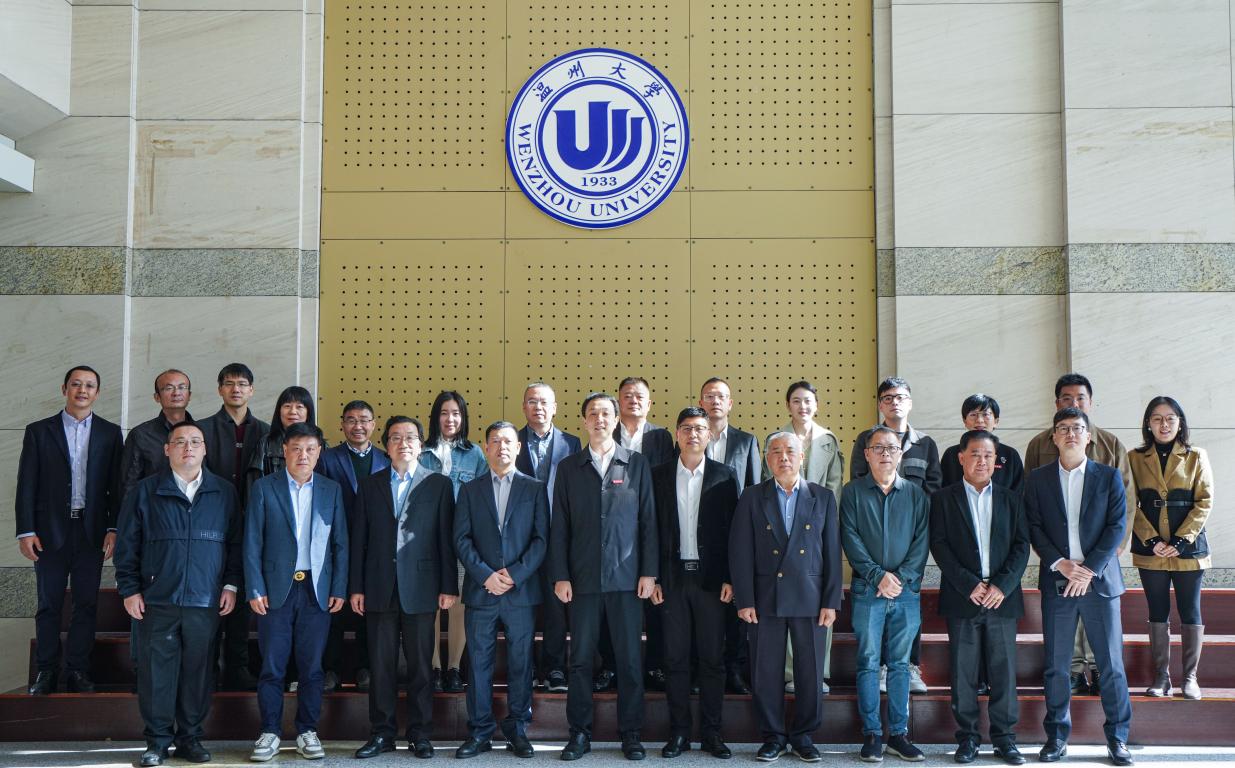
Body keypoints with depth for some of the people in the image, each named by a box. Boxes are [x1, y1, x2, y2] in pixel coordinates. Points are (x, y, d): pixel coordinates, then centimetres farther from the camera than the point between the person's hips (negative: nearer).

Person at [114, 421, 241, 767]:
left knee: (198, 670, 5)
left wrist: (231, 584, 4)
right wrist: (129, 590, 1)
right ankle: (157, 740, 12)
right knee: (156, 669, 1)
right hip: (157, 599, -1)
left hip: (205, 601, 1)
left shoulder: (224, 493, 8)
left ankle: (190, 738, 17)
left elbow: (235, 542, 11)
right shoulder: (145, 491, 5)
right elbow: (127, 544, 6)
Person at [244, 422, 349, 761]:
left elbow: (340, 543, 8)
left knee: (312, 666, 5)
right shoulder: (264, 488, 3)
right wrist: (254, 589, -6)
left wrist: (339, 589, 1)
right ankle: (269, 732, 12)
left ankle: (307, 731, 15)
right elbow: (252, 543, 0)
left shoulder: (332, 490, 9)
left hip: (317, 590, 2)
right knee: (272, 666, 2)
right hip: (276, 589, -1)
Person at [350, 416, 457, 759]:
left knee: (420, 665, 4)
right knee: (381, 665, 6)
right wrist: (356, 587, 3)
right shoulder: (369, 486, 10)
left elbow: (446, 538, 1)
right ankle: (382, 733, 15)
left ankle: (420, 734, 13)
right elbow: (359, 539, 8)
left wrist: (448, 587, -4)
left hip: (421, 588, -2)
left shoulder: (439, 484, 4)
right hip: (380, 589, 2)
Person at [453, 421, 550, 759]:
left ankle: (517, 730, 14)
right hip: (480, 590, 1)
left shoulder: (535, 488, 8)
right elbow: (461, 539, 3)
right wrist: (486, 575, -10)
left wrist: (515, 575, -10)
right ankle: (479, 731, 11)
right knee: (479, 663, 3)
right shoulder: (470, 490, 11)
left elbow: (541, 538, 1)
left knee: (520, 663, 4)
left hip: (522, 589, -1)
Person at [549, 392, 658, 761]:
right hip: (583, 578, 1)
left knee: (629, 658, 3)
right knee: (581, 658, 5)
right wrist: (560, 575, -1)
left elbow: (648, 520, 4)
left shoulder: (637, 464, 5)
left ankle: (631, 733, 14)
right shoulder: (568, 468, 7)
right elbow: (559, 526, 6)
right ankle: (579, 733, 14)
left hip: (626, 578, -1)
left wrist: (649, 571, -3)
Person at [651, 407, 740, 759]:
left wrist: (730, 579, -6)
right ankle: (679, 732, 13)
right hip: (673, 577, 1)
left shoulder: (724, 476, 3)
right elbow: (653, 529, 4)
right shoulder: (659, 475, 5)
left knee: (713, 658, 4)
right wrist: (653, 577, -2)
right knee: (675, 657, 5)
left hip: (711, 577, -1)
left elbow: (733, 530, 1)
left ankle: (711, 732, 13)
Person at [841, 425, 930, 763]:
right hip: (867, 591, -2)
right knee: (868, 663, 0)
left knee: (900, 664, 6)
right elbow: (851, 540, -3)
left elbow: (922, 540, 3)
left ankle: (899, 733, 13)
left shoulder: (916, 494, 10)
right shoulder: (853, 492, 4)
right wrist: (878, 576, -12)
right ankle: (871, 734, 7)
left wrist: (901, 577, -9)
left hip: (907, 592, 2)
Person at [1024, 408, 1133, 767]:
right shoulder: (1038, 479, 7)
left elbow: (1117, 526, -2)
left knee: (1111, 663, 1)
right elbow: (1034, 528, 2)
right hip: (1056, 582, 1)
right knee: (1056, 665, 4)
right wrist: (1060, 563, -12)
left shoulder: (1109, 477, 6)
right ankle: (1057, 736, 14)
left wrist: (1089, 568, -11)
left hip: (1100, 578, 0)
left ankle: (1117, 737, 13)